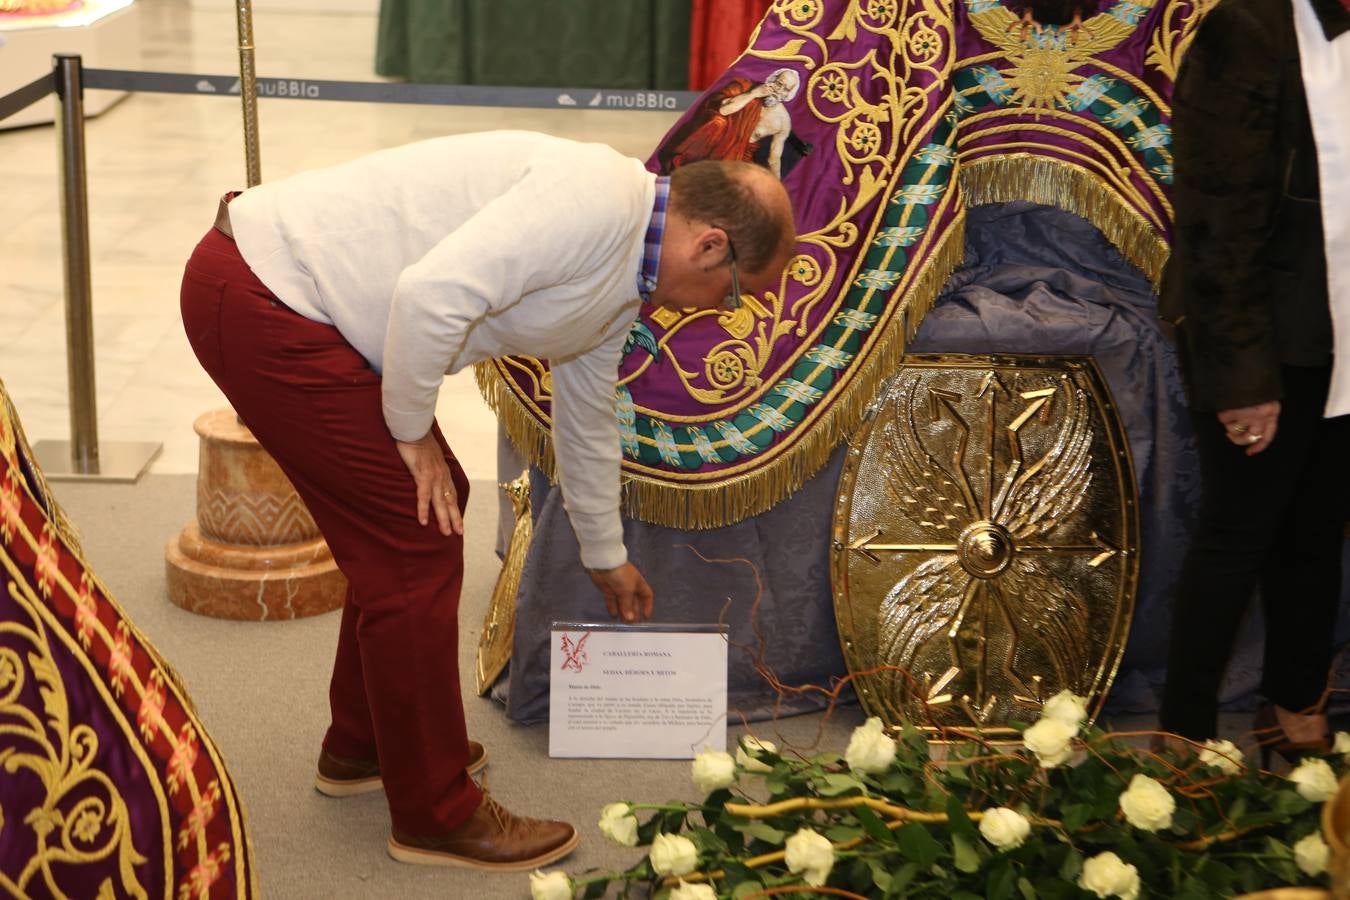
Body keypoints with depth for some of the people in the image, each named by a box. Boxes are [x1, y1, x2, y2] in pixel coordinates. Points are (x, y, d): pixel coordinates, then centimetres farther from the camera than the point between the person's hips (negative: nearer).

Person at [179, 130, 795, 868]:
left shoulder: (622, 289, 13)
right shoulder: (595, 200, -19)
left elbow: (587, 420, 29)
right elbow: (433, 294, -30)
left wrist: (606, 558, 42)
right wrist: (412, 433, -13)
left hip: (287, 295, 10)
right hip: (258, 297, -10)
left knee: (400, 526, 20)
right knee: (418, 539, -5)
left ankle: (362, 747, 38)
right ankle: (436, 815, 8)